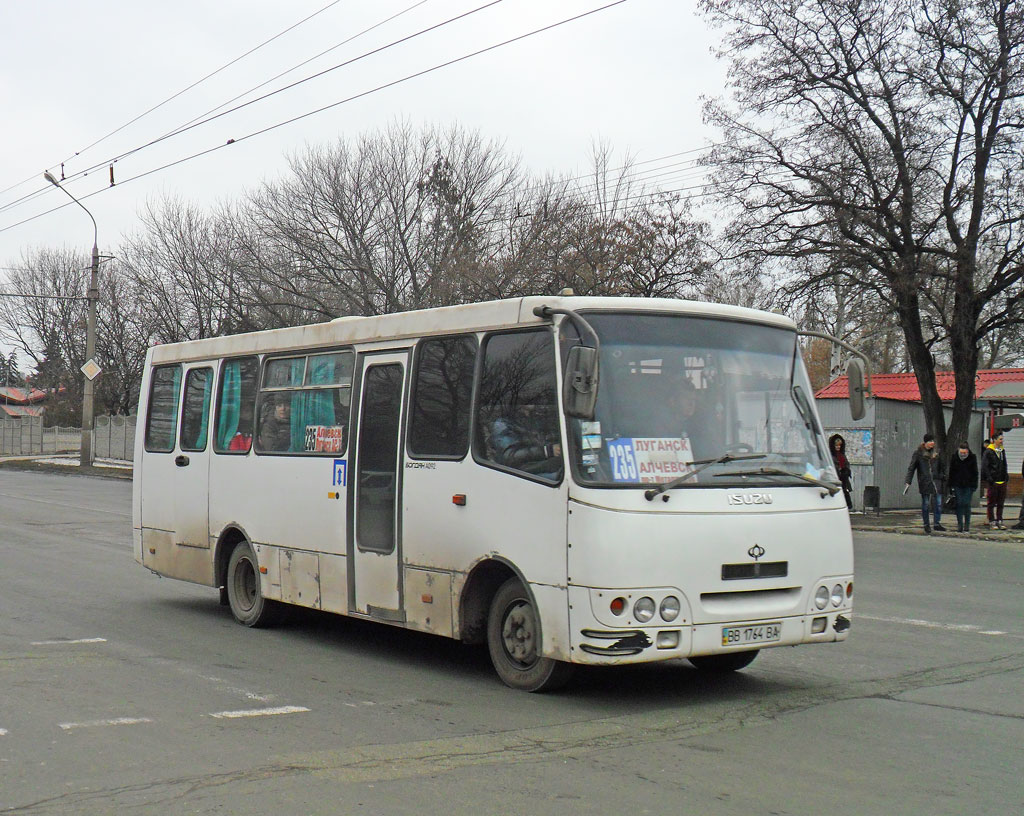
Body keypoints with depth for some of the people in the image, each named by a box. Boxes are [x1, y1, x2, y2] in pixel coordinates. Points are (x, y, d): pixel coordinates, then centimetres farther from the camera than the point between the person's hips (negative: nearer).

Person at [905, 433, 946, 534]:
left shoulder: (936, 453, 11)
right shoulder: (918, 453, 0)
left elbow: (940, 468, 20)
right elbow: (911, 468, 0)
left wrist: (941, 479, 14)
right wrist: (908, 482, -6)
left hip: (936, 481, 3)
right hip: (924, 482, -3)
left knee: (938, 503, -5)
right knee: (925, 504, 3)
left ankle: (937, 523, 1)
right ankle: (926, 525, 12)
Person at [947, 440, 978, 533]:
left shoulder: (972, 458, 0)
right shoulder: (954, 458, 1)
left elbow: (975, 473, 5)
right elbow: (951, 473, 6)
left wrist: (974, 485, -1)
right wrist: (951, 486, 2)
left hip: (968, 486, -1)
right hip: (957, 485, 1)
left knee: (967, 504, -4)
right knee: (959, 504, -1)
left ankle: (967, 525, 5)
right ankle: (959, 525, 4)